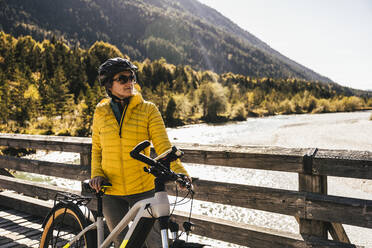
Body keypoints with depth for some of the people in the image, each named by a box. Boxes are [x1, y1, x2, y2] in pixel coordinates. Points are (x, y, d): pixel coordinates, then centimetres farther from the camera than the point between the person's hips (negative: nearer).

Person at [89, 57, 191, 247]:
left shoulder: (148, 109, -4)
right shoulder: (101, 112, 4)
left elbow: (163, 145, -13)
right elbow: (96, 149, 14)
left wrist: (179, 171, -29)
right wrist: (96, 174, -3)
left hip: (143, 189, -2)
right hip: (111, 192, 2)